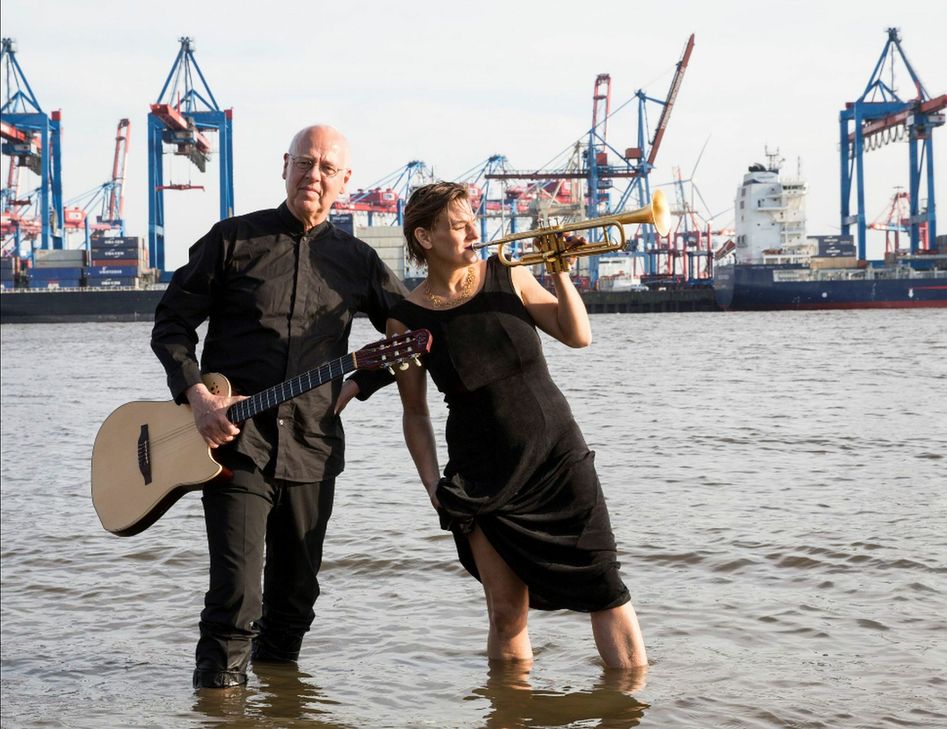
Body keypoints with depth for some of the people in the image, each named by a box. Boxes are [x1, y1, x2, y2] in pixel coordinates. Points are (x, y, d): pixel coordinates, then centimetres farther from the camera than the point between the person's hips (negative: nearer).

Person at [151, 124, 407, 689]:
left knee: (296, 593, 12)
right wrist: (198, 397, -10)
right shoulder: (234, 240, 3)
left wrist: (356, 386, 7)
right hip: (234, 437, -3)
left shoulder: (356, 260, 10)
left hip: (312, 448, 3)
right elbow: (172, 322, 3)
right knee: (237, 593, -14)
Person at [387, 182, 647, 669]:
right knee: (507, 614, -1)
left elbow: (578, 336, 2)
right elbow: (415, 412, 3)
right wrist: (433, 484, -5)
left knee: (605, 589, -2)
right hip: (482, 477, -1)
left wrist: (559, 272, -9)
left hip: (557, 456, 1)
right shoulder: (407, 320, -3)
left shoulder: (509, 276, 0)